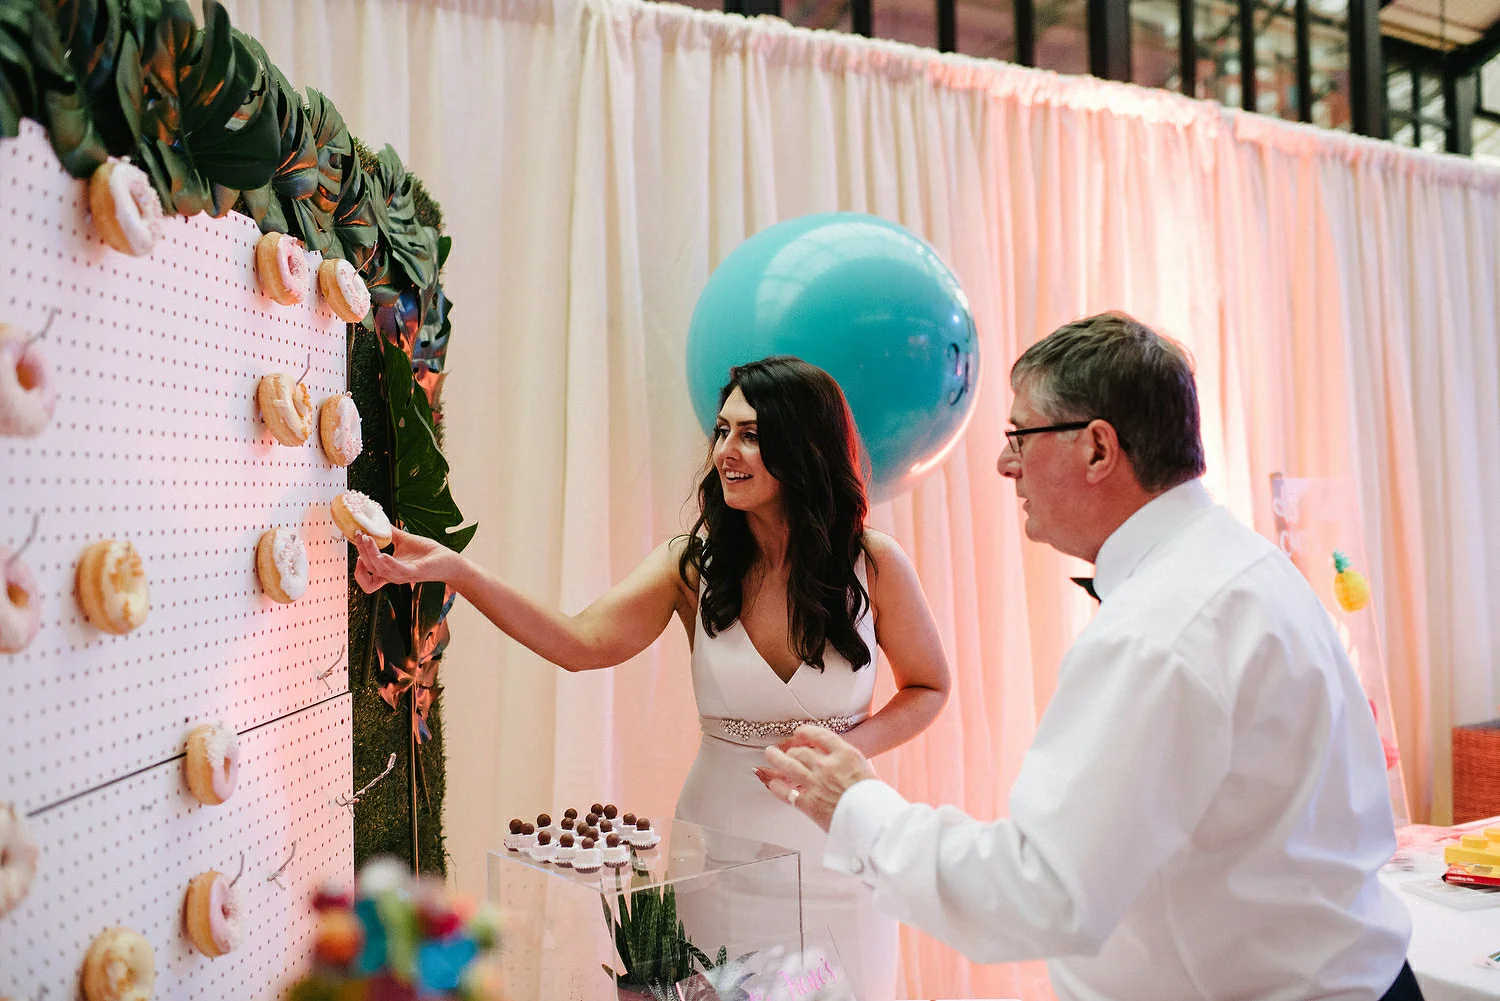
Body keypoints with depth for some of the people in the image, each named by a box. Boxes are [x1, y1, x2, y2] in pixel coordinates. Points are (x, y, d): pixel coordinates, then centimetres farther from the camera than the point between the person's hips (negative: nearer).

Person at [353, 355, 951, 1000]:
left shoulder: (872, 564, -10)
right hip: (718, 844, 1)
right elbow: (584, 643, -22)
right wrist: (454, 571, -32)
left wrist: (852, 745, -15)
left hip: (836, 855, 0)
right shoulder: (694, 565, -8)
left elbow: (928, 686, 4)